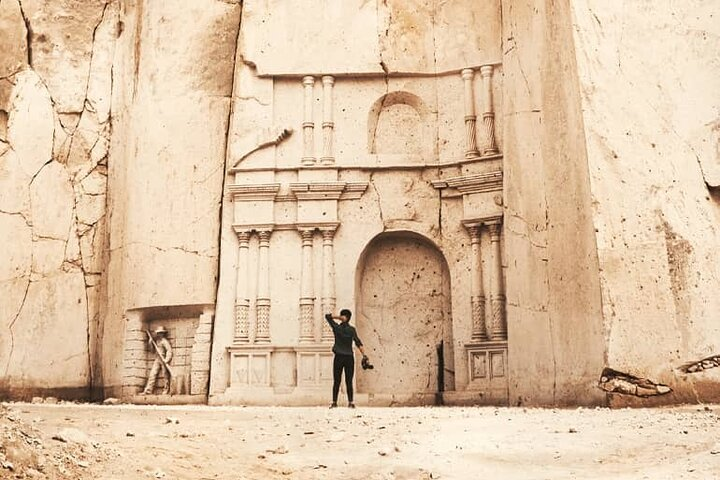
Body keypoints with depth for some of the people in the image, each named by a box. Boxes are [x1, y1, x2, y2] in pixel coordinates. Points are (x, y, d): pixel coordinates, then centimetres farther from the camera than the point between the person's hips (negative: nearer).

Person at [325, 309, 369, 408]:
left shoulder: (337, 327, -1)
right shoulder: (352, 329, -1)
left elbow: (327, 316, 10)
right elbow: (358, 342, -12)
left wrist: (339, 317, -2)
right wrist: (364, 355, -17)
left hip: (338, 357, 0)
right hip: (349, 358, 0)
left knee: (336, 381, 6)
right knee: (349, 382, 4)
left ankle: (334, 402, 4)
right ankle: (350, 402, 0)